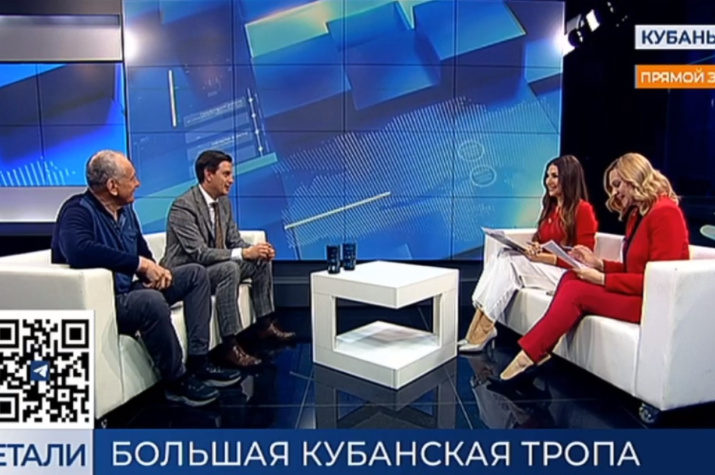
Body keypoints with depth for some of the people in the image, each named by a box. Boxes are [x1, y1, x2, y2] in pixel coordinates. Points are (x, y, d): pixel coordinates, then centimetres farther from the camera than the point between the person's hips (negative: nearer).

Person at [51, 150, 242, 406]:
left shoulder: (125, 209, 8)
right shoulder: (78, 211, -18)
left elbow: (142, 252, 16)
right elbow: (79, 251, -39)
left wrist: (154, 270, -8)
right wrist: (141, 264, -33)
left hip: (129, 291, 9)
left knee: (196, 274, 4)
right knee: (152, 301, -38)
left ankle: (197, 362, -2)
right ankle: (177, 380, -15)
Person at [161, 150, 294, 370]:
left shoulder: (223, 201, 4)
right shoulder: (183, 206, -22)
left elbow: (235, 240, 8)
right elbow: (199, 254, -29)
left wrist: (255, 250, -14)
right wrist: (244, 253, -34)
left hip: (213, 266, 9)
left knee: (262, 261, -1)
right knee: (230, 269, -34)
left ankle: (266, 324, 9)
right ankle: (229, 345, -29)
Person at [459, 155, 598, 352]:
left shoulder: (582, 210, -8)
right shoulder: (551, 207, 17)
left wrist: (544, 257, -22)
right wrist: (534, 248, -6)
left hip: (567, 274, -7)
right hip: (542, 267, 7)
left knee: (510, 262, -28)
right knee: (503, 256, -22)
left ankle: (482, 332, -29)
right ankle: (480, 329, -34)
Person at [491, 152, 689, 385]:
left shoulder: (665, 212, -15)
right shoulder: (636, 213, 15)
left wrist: (602, 279, -18)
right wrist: (599, 265, -1)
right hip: (636, 291, 9)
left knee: (576, 291, -20)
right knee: (571, 278, -9)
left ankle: (528, 357, -14)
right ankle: (538, 354, -16)